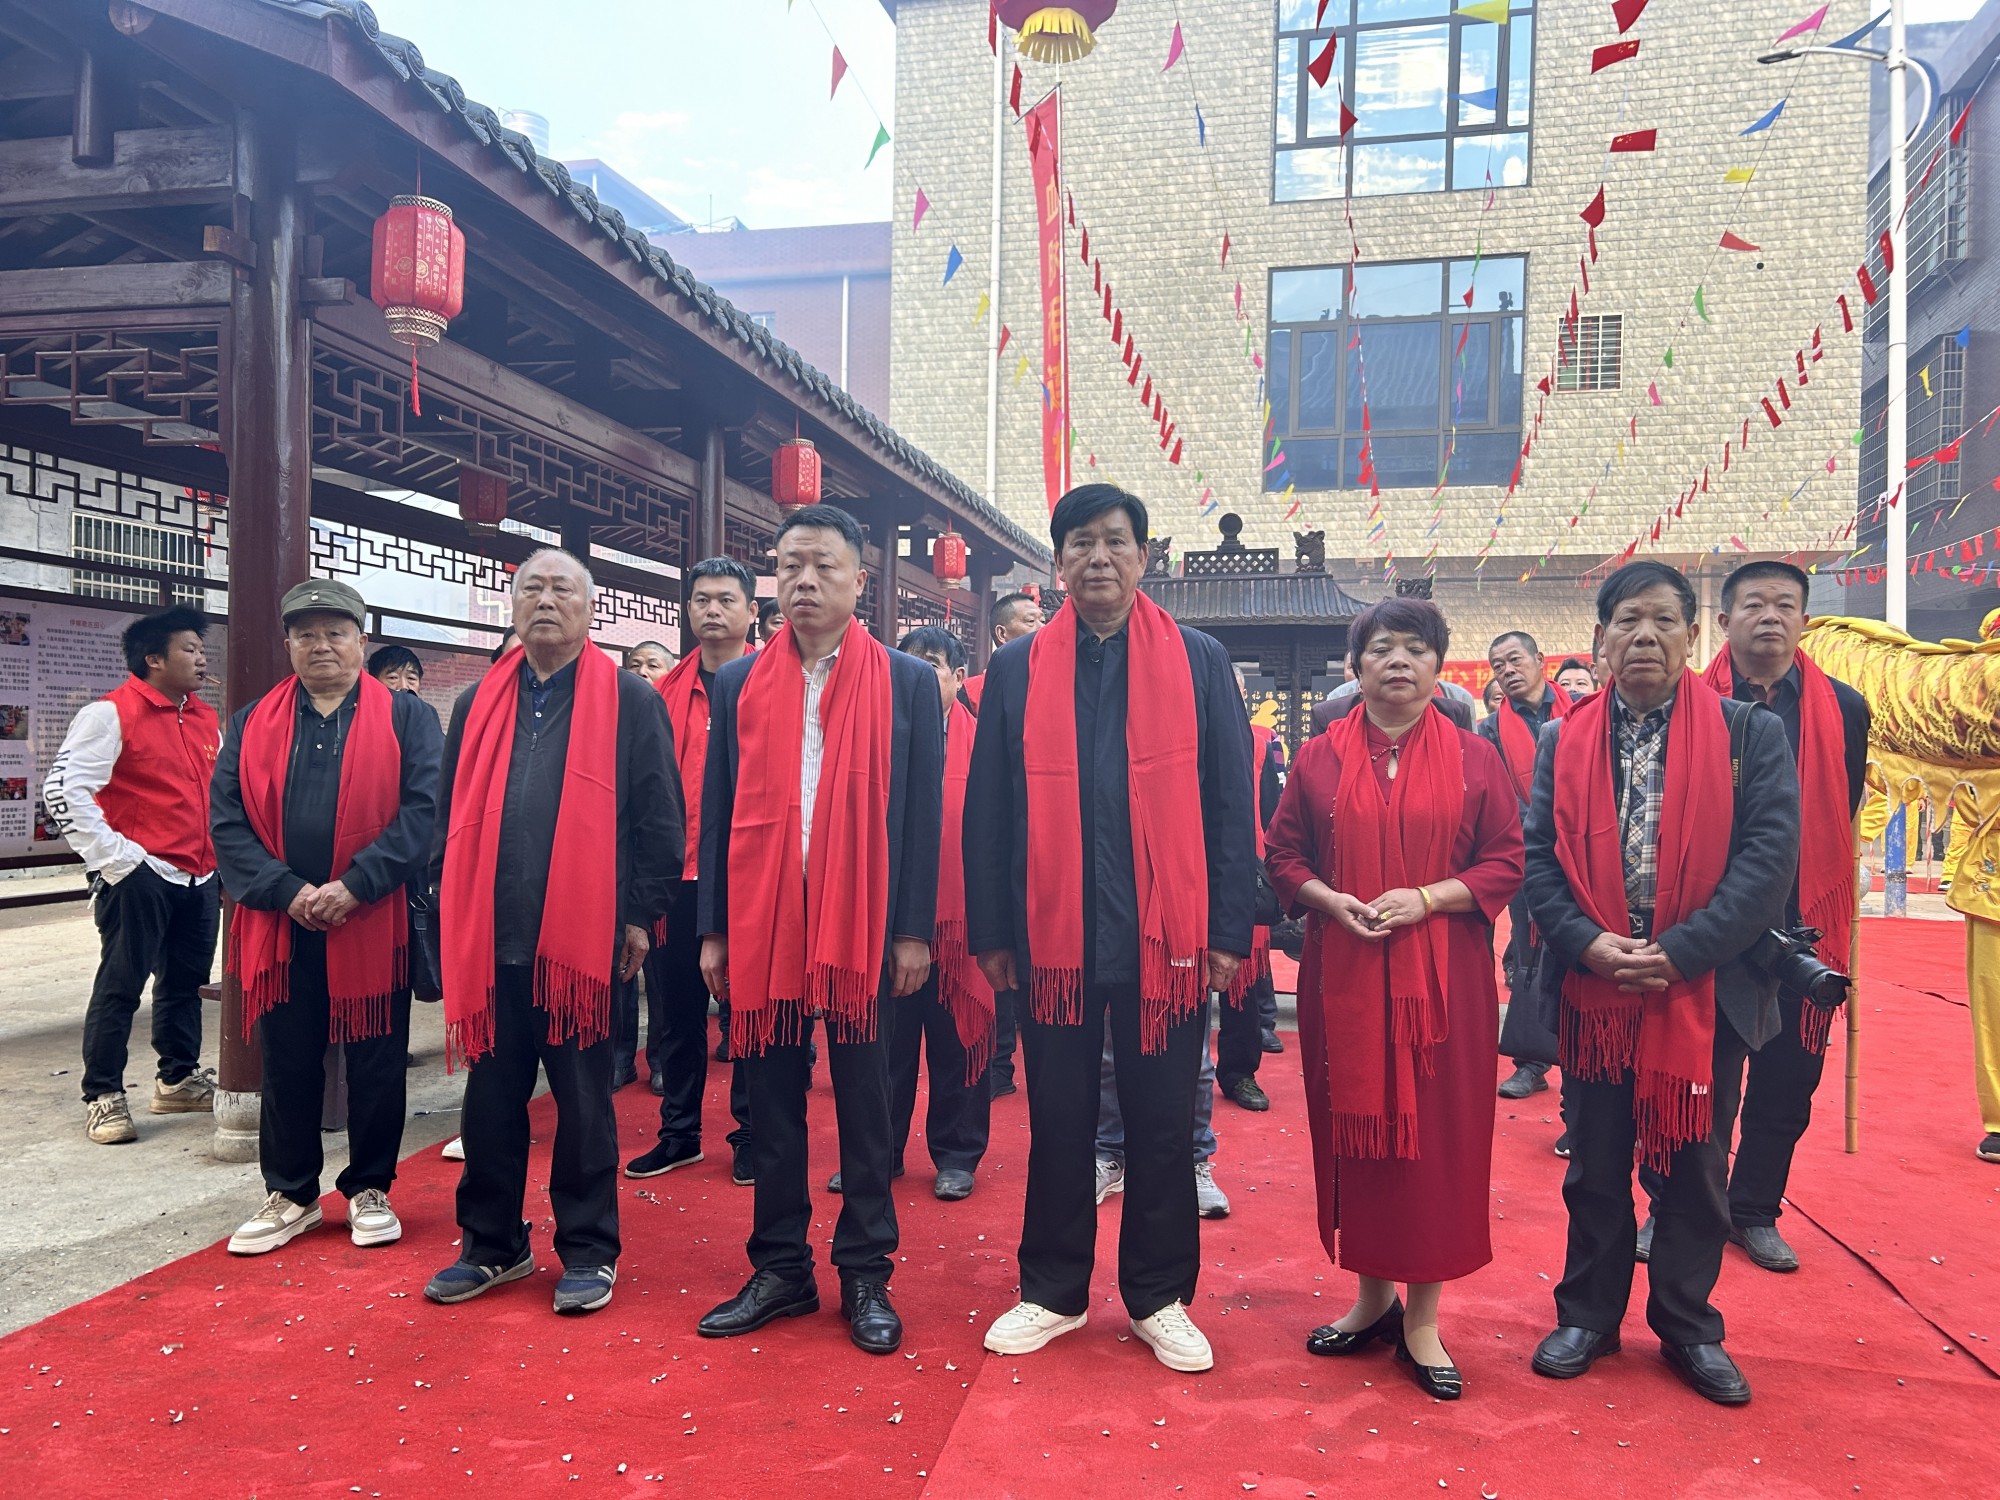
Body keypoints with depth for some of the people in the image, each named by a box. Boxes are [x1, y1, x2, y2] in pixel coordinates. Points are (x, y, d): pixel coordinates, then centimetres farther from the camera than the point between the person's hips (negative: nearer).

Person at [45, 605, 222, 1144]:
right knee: (120, 987, 0)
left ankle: (178, 1079, 29)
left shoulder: (207, 720, 13)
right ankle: (103, 1097, 11)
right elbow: (63, 792, -16)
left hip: (200, 877, 7)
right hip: (141, 878, -7)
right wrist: (116, 858, -17)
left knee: (186, 983, 15)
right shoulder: (111, 714, -9)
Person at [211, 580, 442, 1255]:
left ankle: (369, 1190, 24)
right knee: (287, 1065, 11)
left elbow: (423, 808, -9)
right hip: (279, 925, 3)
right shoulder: (252, 724, 9)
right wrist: (287, 891, -11)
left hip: (373, 923, -2)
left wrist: (354, 885, -17)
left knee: (376, 1065, 7)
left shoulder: (405, 716, 1)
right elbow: (227, 820, 2)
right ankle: (290, 1195, 27)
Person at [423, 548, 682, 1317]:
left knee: (583, 1100, 6)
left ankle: (589, 1251, 20)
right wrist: (452, 905, 11)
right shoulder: (478, 703, 12)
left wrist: (641, 914, -5)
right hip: (490, 937, 4)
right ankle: (492, 1243, 29)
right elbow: (452, 813, 16)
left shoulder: (629, 699, -1)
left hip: (584, 934, -4)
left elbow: (658, 817, -2)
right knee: (492, 1095, 13)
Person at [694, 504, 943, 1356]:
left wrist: (914, 930, -5)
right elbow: (718, 810, 8)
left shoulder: (907, 682, 1)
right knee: (770, 1101, 10)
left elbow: (923, 812, 0)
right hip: (760, 922, 2)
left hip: (865, 925, -2)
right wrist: (713, 929, 4)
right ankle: (779, 1269, 25)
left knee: (865, 1103, 8)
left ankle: (866, 1275, 21)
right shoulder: (739, 683, 8)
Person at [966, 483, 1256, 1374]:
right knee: (1059, 1122, 12)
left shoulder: (1199, 662, 3)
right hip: (1053, 934, 1)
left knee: (1161, 1125, 10)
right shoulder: (1017, 670, 5)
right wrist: (990, 932, 1)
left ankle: (1159, 1298, 27)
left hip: (1166, 935, 0)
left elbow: (1230, 804, 1)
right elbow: (988, 811, 5)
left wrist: (1230, 930, -3)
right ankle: (1052, 1292, 29)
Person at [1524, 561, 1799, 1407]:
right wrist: (1587, 943, -15)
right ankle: (1588, 1317, 28)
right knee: (1594, 1165, 12)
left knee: (1694, 1165, 12)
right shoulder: (1564, 743, 4)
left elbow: (1770, 856, -10)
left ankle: (1688, 1328, 29)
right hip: (1592, 989, 1)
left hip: (1708, 992, -1)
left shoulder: (1751, 736, -2)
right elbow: (1538, 860, 1)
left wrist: (1679, 952, -17)